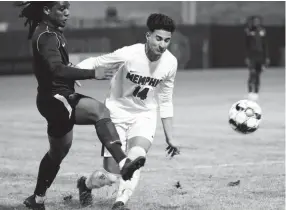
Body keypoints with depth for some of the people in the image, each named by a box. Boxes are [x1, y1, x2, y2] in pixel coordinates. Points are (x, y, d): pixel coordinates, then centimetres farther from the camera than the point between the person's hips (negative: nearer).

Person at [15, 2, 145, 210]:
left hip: (62, 98, 11)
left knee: (58, 152, 24)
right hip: (55, 98, -11)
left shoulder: (53, 32, 14)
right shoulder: (46, 36, -17)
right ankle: (123, 163, -52)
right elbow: (57, 69, -32)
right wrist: (92, 73, -37)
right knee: (100, 111, -34)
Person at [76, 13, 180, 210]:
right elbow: (94, 63, -11)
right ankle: (85, 184, 33)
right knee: (109, 177, -2)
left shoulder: (170, 63, -10)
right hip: (118, 113, -2)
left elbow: (165, 101, 4)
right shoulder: (128, 55, -23)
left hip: (144, 116, 2)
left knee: (136, 155, -31)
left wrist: (170, 136, 8)